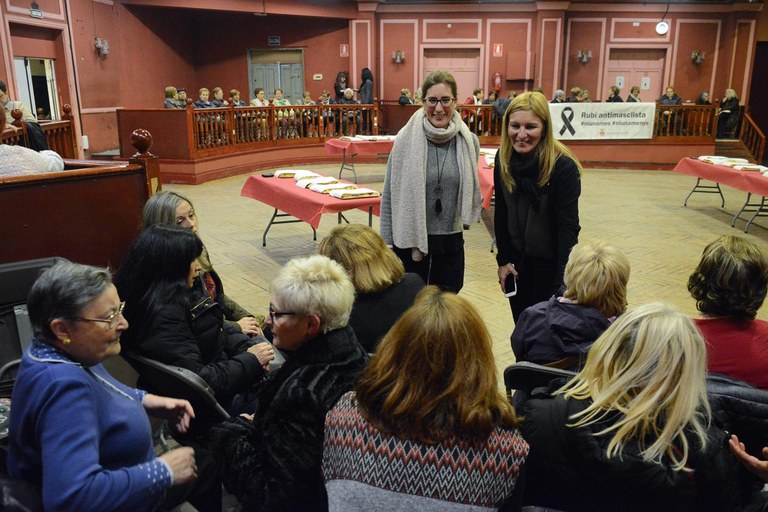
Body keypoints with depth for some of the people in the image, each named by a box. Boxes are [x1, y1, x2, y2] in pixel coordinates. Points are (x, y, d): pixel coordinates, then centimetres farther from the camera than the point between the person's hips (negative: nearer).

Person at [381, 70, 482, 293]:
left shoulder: (469, 142, -1)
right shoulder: (406, 140, -9)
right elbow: (389, 196, -4)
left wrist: (465, 218, 12)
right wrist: (387, 244, -4)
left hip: (451, 243, 2)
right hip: (410, 242, -2)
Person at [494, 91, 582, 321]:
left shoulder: (563, 167, -22)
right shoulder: (503, 159, -7)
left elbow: (568, 227, -22)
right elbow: (500, 214, 3)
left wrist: (563, 282, -26)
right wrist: (503, 259, 3)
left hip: (551, 261, -4)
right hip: (517, 258, 5)